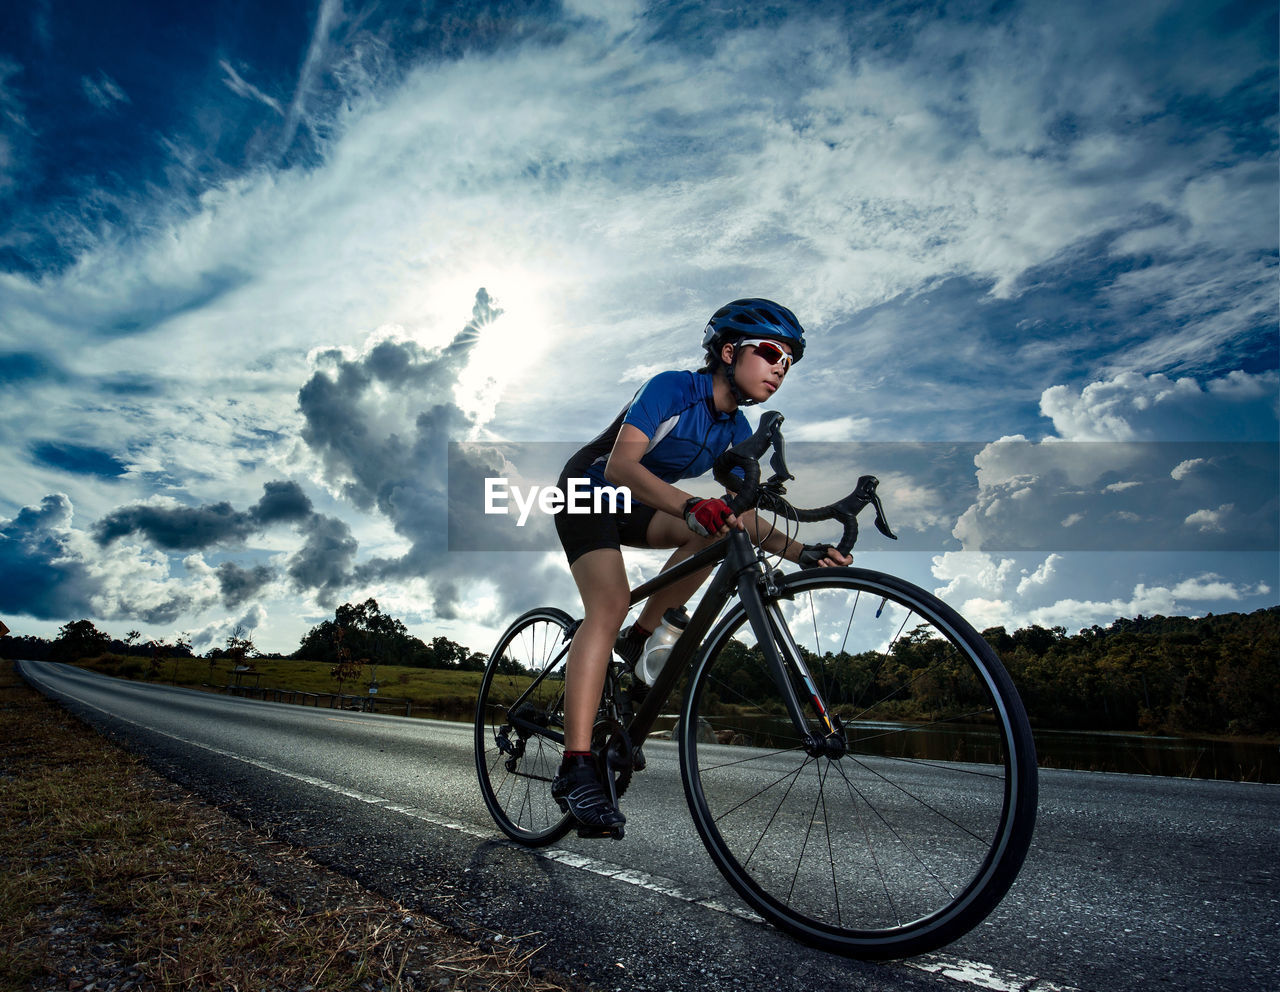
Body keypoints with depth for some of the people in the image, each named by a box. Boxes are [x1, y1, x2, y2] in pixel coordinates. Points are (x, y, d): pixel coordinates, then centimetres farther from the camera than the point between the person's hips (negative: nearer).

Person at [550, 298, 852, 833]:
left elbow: (743, 520, -7)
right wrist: (691, 505, -52)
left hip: (635, 504, 7)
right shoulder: (673, 388, -24)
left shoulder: (736, 432, -4)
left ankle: (638, 639, -1)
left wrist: (800, 552, -24)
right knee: (610, 601, -27)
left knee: (714, 535, -17)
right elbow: (620, 465, -37)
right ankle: (574, 767, -28)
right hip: (588, 493, -7)